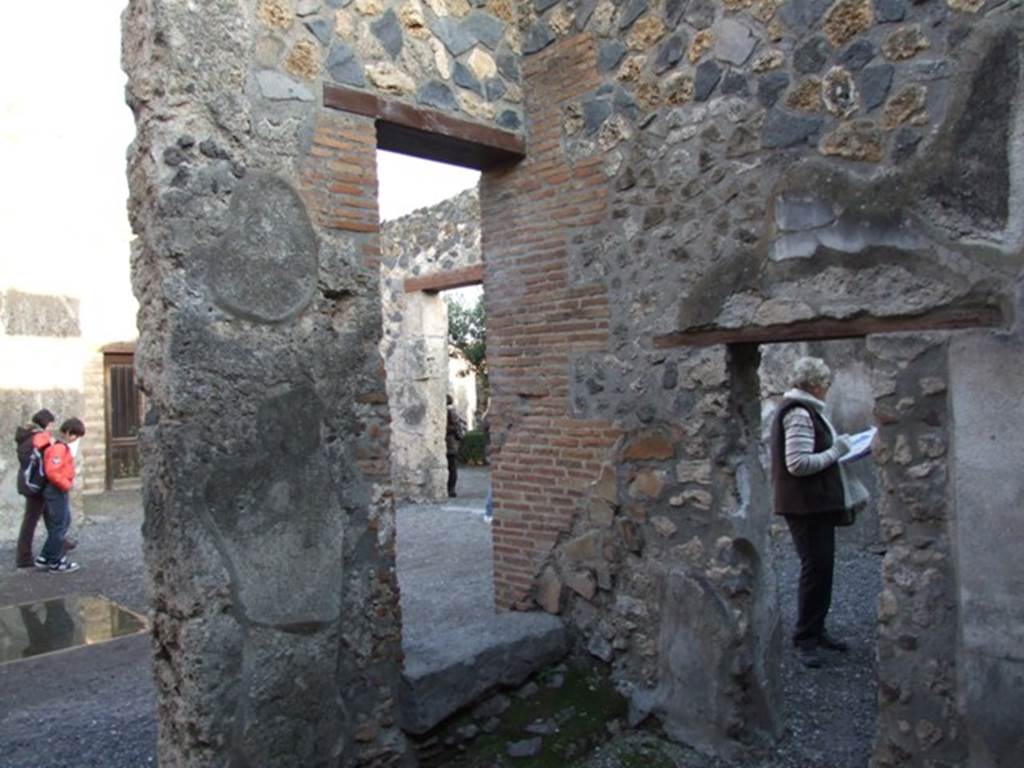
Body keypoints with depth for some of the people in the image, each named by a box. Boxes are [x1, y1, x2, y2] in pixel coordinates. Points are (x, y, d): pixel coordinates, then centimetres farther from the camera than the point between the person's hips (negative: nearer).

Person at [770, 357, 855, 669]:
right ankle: (805, 639, 7)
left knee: (822, 566, 15)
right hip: (806, 505, -10)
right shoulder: (798, 414, -18)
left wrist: (836, 448, 12)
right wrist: (835, 452, -16)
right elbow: (798, 464, -24)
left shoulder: (805, 410, 16)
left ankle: (816, 631, 27)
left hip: (817, 503, 10)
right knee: (816, 567, -4)